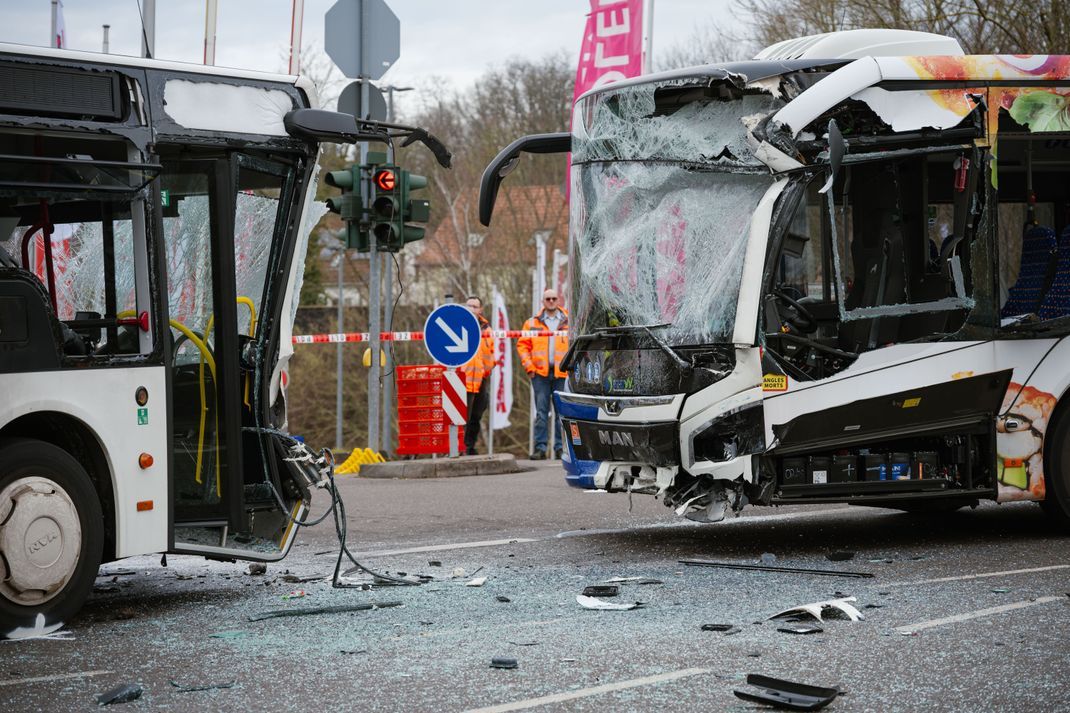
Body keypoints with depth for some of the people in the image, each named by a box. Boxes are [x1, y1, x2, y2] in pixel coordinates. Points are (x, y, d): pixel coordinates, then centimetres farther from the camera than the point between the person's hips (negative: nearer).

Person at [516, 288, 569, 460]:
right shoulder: (533, 323, 9)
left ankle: (560, 447, 6)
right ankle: (540, 448, 1)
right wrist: (528, 364, -2)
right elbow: (522, 345, 9)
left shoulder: (569, 322, 7)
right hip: (540, 373, 1)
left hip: (562, 373, 0)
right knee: (541, 412, 0)